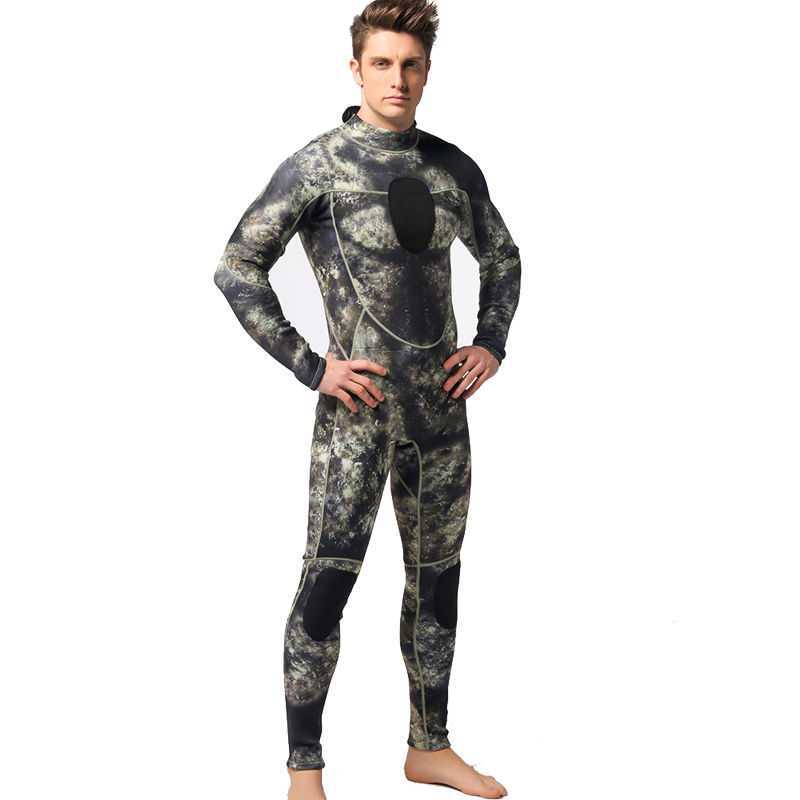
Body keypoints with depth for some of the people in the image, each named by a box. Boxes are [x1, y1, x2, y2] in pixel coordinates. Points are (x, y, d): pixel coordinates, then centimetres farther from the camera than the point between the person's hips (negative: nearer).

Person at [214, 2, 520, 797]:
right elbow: (236, 268, -8)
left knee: (437, 576, 13)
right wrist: (309, 366, -12)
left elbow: (501, 257, 22)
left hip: (440, 402, 6)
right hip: (359, 404, -5)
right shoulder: (317, 164, -7)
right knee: (327, 578, -7)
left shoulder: (453, 167, 7)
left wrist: (491, 344, 6)